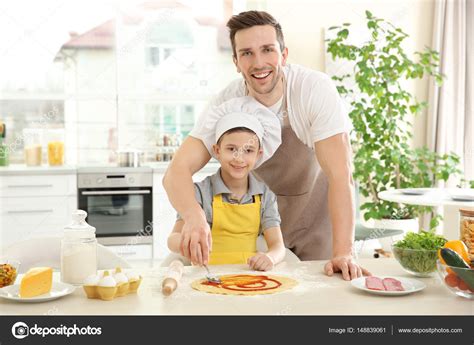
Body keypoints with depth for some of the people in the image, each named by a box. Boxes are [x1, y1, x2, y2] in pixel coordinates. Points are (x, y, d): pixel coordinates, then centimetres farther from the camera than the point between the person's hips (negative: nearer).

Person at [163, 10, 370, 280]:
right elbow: (177, 170, -27)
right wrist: (194, 216, -48)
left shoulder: (316, 89, -27)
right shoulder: (226, 103, -20)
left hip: (318, 219, -2)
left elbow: (340, 175, -32)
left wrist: (343, 253, -41)